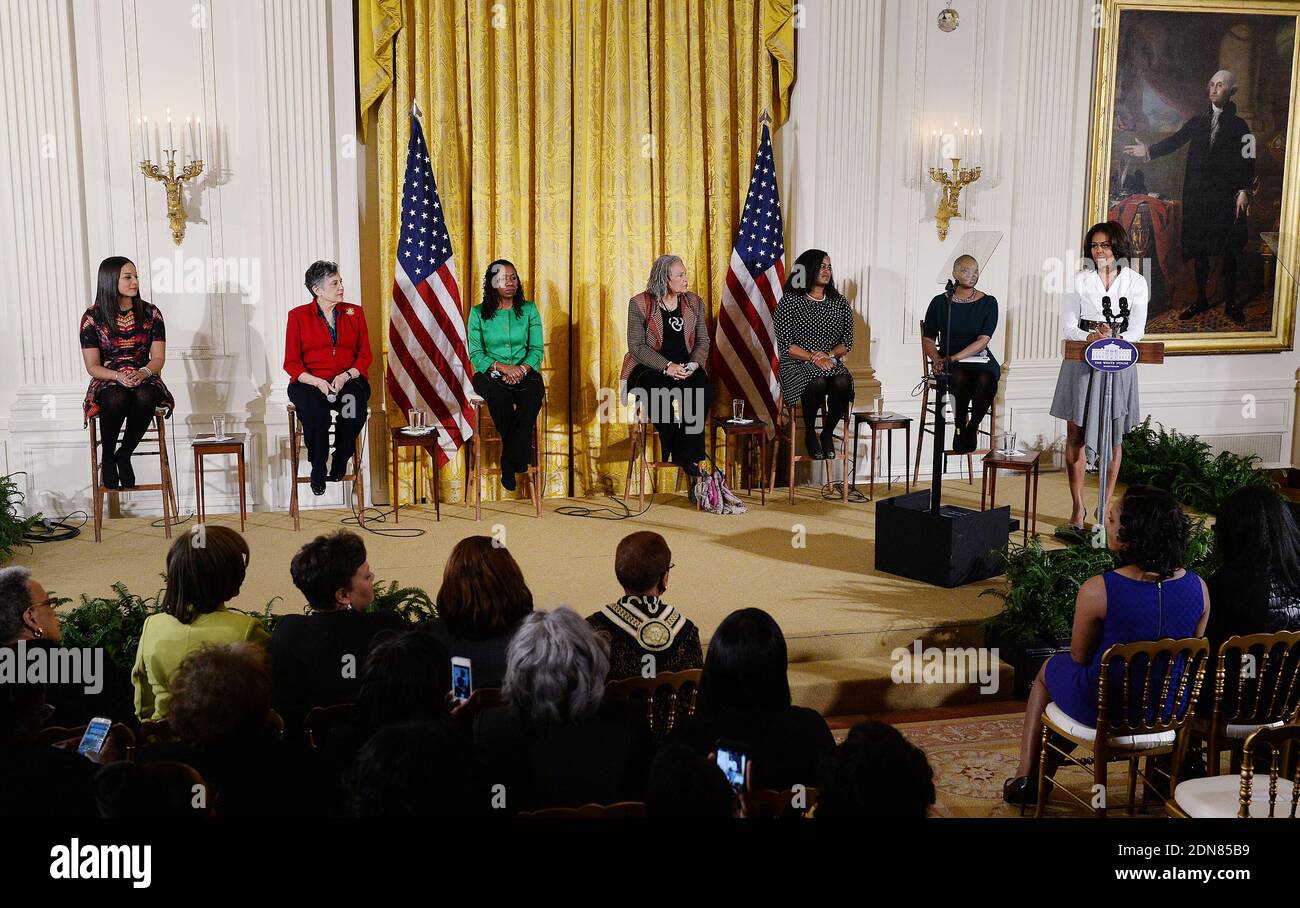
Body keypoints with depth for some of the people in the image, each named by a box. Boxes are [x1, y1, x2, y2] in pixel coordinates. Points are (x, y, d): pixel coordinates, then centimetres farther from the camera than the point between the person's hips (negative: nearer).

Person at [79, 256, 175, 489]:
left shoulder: (150, 313, 3)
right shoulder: (93, 317, -2)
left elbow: (158, 358, 1)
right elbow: (92, 366, -3)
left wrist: (143, 373, -22)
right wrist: (118, 376, -23)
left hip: (145, 380, 1)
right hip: (108, 382, -1)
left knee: (144, 396, -37)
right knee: (116, 399, -38)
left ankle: (124, 455, -15)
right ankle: (107, 457, -13)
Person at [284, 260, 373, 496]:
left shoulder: (354, 313, 11)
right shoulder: (298, 316, 4)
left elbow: (365, 355, 9)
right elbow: (291, 363, 2)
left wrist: (346, 376, -11)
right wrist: (317, 382, -16)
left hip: (348, 380, 2)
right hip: (309, 382, -1)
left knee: (354, 403, -34)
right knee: (314, 408, -36)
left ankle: (340, 463, -16)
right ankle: (318, 469, -18)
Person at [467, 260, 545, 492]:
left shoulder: (529, 310, 10)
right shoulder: (479, 313, 6)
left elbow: (537, 349, 4)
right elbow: (475, 354, -1)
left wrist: (522, 368, -17)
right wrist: (502, 367, -18)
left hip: (524, 371, 1)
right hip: (490, 372, -1)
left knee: (533, 393, -35)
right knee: (500, 396, -38)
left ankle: (509, 463, -26)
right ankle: (519, 457, -22)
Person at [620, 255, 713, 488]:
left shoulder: (694, 303, 11)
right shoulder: (639, 303, -2)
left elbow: (703, 342, 11)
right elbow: (636, 346, -8)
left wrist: (695, 363, -11)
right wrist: (667, 366, -20)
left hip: (685, 368, 3)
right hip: (648, 367, -3)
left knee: (703, 388, -30)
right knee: (658, 392, -37)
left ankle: (686, 456, -22)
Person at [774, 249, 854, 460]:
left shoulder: (840, 303, 14)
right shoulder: (790, 301, 1)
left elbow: (847, 343, 11)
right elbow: (785, 345, -6)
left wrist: (829, 355, -10)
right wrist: (813, 358, -17)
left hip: (831, 362, 3)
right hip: (797, 364, -3)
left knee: (842, 383, -32)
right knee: (817, 382, -37)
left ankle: (827, 433, -9)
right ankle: (810, 435, -12)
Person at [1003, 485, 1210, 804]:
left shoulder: (1097, 590, -28)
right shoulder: (1198, 587, -15)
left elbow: (1079, 656, -11)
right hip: (1170, 711, 4)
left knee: (1048, 669, 29)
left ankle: (1026, 778, 38)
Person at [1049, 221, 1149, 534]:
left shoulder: (1135, 282, 4)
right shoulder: (1079, 280, 4)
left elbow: (1137, 330, -3)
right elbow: (1067, 327, -2)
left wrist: (1115, 337, -22)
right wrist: (1089, 336, -22)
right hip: (1082, 362, 0)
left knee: (1113, 437, 5)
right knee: (1076, 435, -3)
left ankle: (1106, 506, 13)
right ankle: (1078, 508, 4)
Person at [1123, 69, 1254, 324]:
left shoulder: (1238, 126, 4)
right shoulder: (1198, 121, 12)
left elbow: (1247, 162, -1)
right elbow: (1174, 141, 2)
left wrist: (1244, 191, -11)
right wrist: (1149, 151, -13)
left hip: (1226, 198, -3)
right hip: (1197, 195, 3)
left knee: (1227, 251, 1)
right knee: (1199, 249, 7)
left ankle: (1231, 302, 10)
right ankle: (1201, 299, 17)